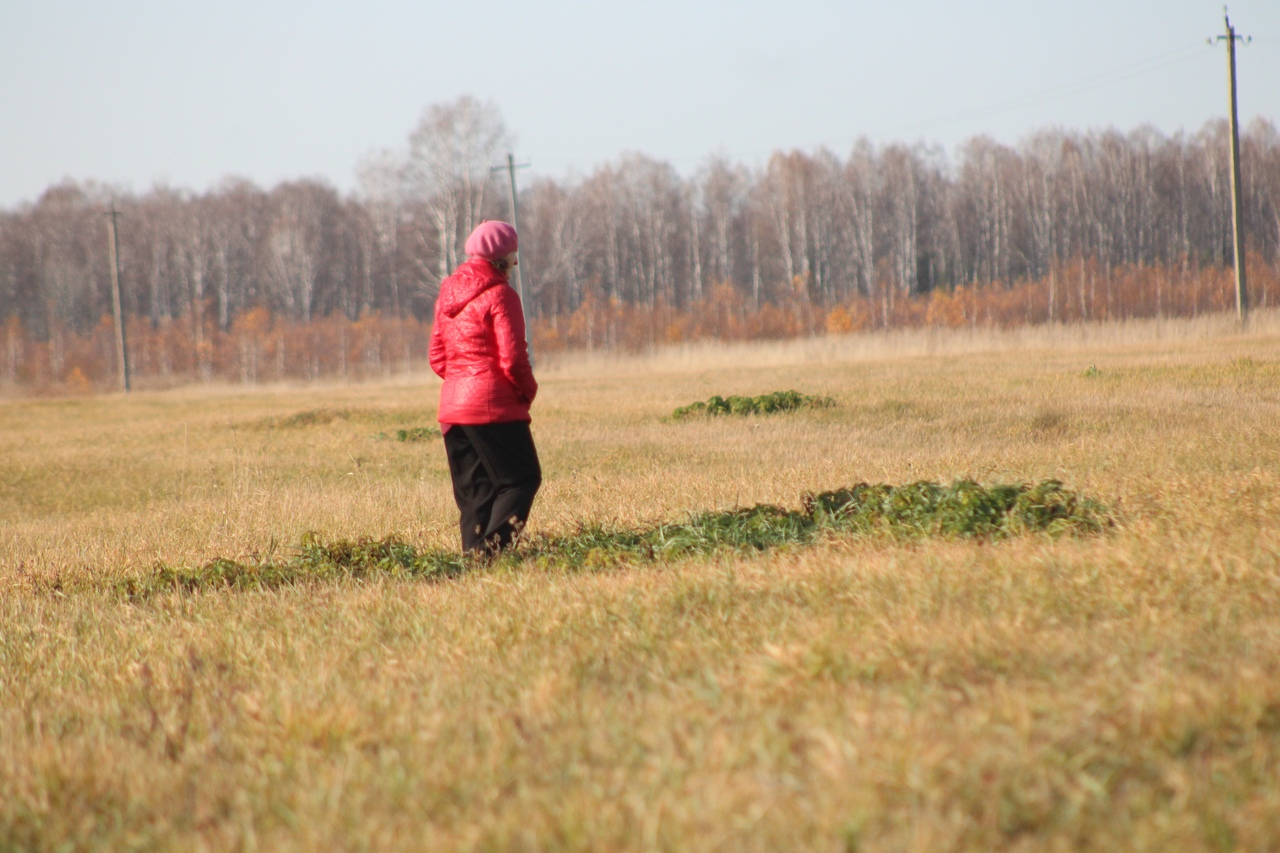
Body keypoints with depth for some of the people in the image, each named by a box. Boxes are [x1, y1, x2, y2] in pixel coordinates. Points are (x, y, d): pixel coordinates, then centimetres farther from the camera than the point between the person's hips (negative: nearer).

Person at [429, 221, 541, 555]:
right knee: (520, 478, -1)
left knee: (472, 489, 12)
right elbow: (512, 358, -15)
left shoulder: (448, 294, 13)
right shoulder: (499, 295, -11)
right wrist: (528, 389, 1)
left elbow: (437, 357, 15)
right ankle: (492, 548, -16)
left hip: (452, 406, 7)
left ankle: (473, 551, 4)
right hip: (494, 405, -7)